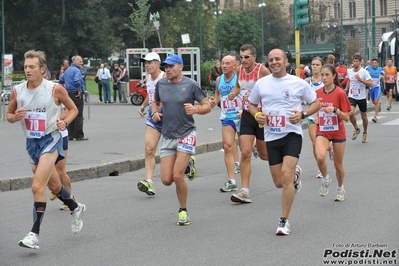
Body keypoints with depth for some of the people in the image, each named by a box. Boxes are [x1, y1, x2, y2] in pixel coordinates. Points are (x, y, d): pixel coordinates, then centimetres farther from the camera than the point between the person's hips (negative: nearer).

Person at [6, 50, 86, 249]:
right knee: (54, 185, 22)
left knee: (37, 186, -18)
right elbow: (9, 115, 9)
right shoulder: (17, 91, -3)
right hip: (31, 142, 5)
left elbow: (73, 109, 2)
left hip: (50, 139, -5)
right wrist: (15, 117, -14)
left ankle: (34, 234, -15)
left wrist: (65, 122, -17)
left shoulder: (55, 89, -12)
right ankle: (75, 209, 49)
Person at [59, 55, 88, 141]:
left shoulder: (67, 70, 16)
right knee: (78, 115, -5)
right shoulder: (76, 70, -13)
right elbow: (77, 81, -29)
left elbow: (61, 81, 25)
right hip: (76, 95, -9)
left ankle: (70, 135, 13)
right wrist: (80, 91, -18)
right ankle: (79, 136, -5)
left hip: (68, 94, 9)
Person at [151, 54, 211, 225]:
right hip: (167, 136, 4)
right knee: (166, 180, -2)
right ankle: (186, 165, 35)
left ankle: (183, 211, 5)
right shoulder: (161, 84, 5)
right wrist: (155, 112, 0)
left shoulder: (190, 85, -7)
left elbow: (207, 106, -3)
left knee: (177, 176, -17)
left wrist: (196, 109, -24)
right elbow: (155, 102, 22)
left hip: (186, 134, -4)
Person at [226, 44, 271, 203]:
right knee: (245, 153, -7)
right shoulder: (239, 70, 3)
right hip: (247, 114, 4)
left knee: (264, 155, 8)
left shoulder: (262, 70, -14)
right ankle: (244, 192, -5)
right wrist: (234, 93, 2)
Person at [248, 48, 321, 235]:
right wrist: (256, 115, -4)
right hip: (271, 137, 4)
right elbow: (251, 104, 18)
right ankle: (295, 174, 43)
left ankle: (284, 221, -6)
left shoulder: (298, 83, -3)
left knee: (286, 176, -17)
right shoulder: (261, 83, 5)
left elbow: (316, 103, 5)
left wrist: (302, 114, -13)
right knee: (279, 183, 6)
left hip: (292, 134, -3)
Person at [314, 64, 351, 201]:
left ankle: (340, 188, 35)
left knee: (338, 164, 9)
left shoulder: (340, 93, -12)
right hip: (322, 131, 2)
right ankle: (325, 179, 3)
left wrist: (335, 110, -27)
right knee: (320, 157, -26)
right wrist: (317, 117, -2)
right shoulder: (318, 93, 1)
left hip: (338, 132, -2)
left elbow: (346, 117, -11)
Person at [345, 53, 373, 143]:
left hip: (361, 97, -2)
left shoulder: (364, 72, -11)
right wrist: (346, 89, 19)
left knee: (364, 116, 10)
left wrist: (361, 80, -25)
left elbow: (370, 83, -15)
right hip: (351, 97, 2)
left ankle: (365, 133, 34)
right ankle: (356, 129, 4)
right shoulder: (349, 71, 2)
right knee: (351, 113, -21)